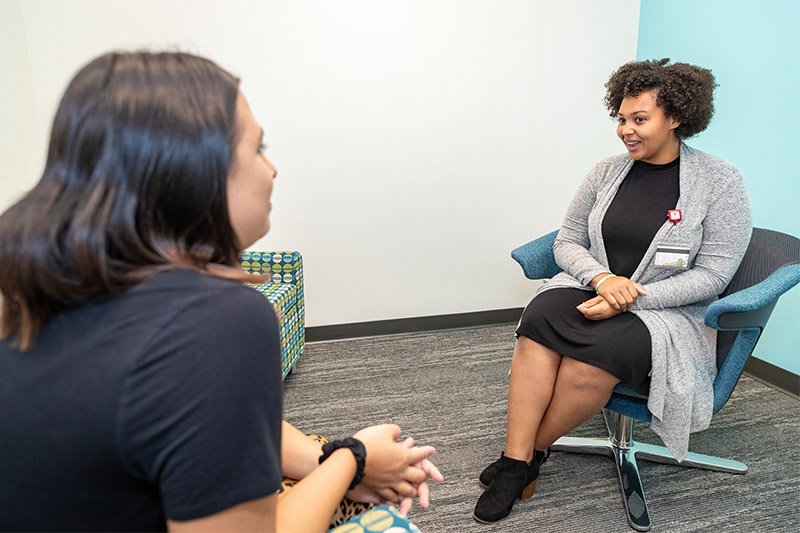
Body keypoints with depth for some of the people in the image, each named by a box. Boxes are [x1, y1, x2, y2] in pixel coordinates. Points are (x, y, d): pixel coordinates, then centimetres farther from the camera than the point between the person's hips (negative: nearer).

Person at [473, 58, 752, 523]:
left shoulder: (721, 183, -4)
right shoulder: (607, 173, 8)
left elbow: (711, 276, -8)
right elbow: (567, 242, 8)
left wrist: (631, 298, -19)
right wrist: (602, 278, -13)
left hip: (669, 312, -3)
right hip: (591, 290, 4)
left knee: (599, 351, -35)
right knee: (540, 318, -30)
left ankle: (531, 453, -10)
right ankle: (515, 462, -24)